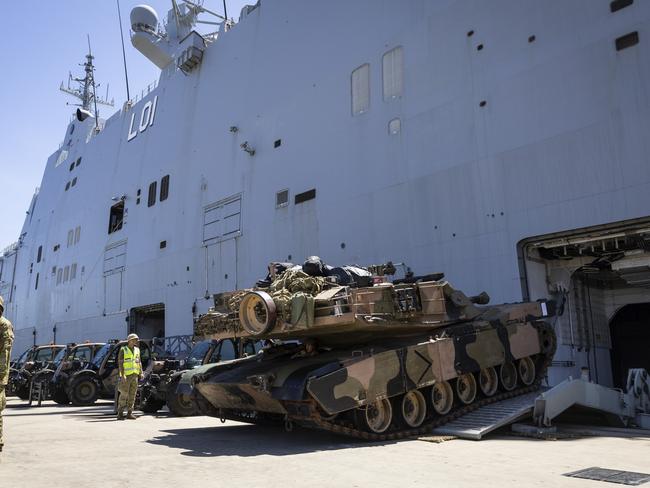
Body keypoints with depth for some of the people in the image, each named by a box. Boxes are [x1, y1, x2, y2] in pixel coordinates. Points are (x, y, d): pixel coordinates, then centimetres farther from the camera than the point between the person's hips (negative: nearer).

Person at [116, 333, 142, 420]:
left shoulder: (137, 350, 14)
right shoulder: (123, 350, -2)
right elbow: (120, 363, -8)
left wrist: (141, 373, 6)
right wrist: (122, 375, -17)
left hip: (135, 375, 5)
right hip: (126, 375, -5)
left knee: (132, 395, 4)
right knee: (124, 394, -6)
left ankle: (129, 413, 9)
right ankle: (120, 413, 1)